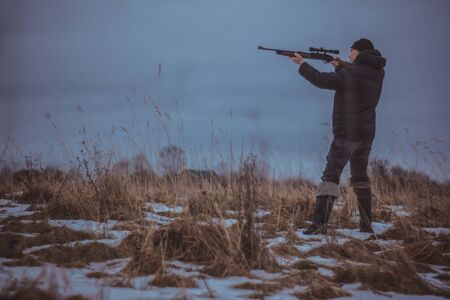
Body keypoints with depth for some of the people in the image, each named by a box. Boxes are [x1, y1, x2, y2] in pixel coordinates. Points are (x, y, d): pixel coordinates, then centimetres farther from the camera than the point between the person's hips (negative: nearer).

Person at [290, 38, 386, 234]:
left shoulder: (349, 73, -13)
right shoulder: (377, 74, 8)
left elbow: (321, 80, -10)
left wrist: (302, 64, 2)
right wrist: (342, 66, 12)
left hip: (346, 133, -7)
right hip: (366, 135, 7)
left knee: (331, 176, -9)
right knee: (360, 177, 16)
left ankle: (319, 223, -17)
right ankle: (366, 224, 15)